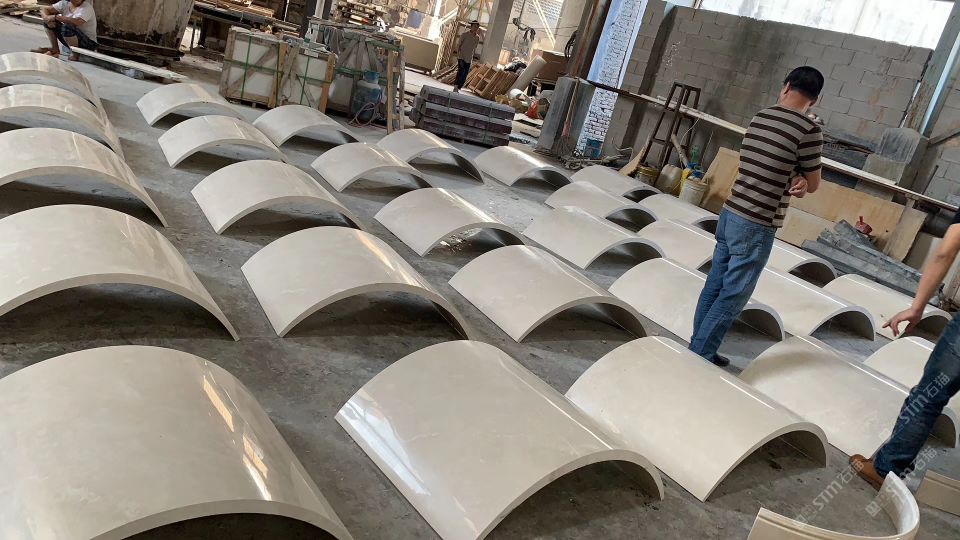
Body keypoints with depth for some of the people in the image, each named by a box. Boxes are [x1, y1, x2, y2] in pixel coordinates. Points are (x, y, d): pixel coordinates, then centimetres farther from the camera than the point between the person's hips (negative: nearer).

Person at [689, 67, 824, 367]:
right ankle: (699, 356, 7)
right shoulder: (809, 130, -12)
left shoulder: (759, 118, 9)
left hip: (729, 215, 7)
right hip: (757, 227, -7)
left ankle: (699, 350, 24)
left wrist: (794, 180, -1)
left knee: (714, 288, 14)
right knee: (732, 298, 2)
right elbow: (813, 185, -1)